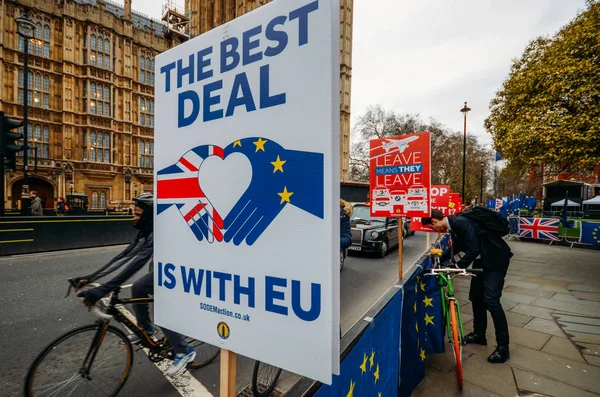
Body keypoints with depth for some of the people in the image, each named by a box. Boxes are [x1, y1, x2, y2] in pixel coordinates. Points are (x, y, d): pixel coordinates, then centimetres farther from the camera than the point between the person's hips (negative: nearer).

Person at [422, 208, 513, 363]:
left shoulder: (461, 222, -26)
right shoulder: (453, 224, 2)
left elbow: (473, 249, -29)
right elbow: (457, 247, 17)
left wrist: (457, 267, -25)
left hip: (496, 259, -10)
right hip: (482, 260, 10)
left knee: (491, 301, -10)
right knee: (476, 297, 13)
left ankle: (503, 347, 4)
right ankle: (479, 334, 29)